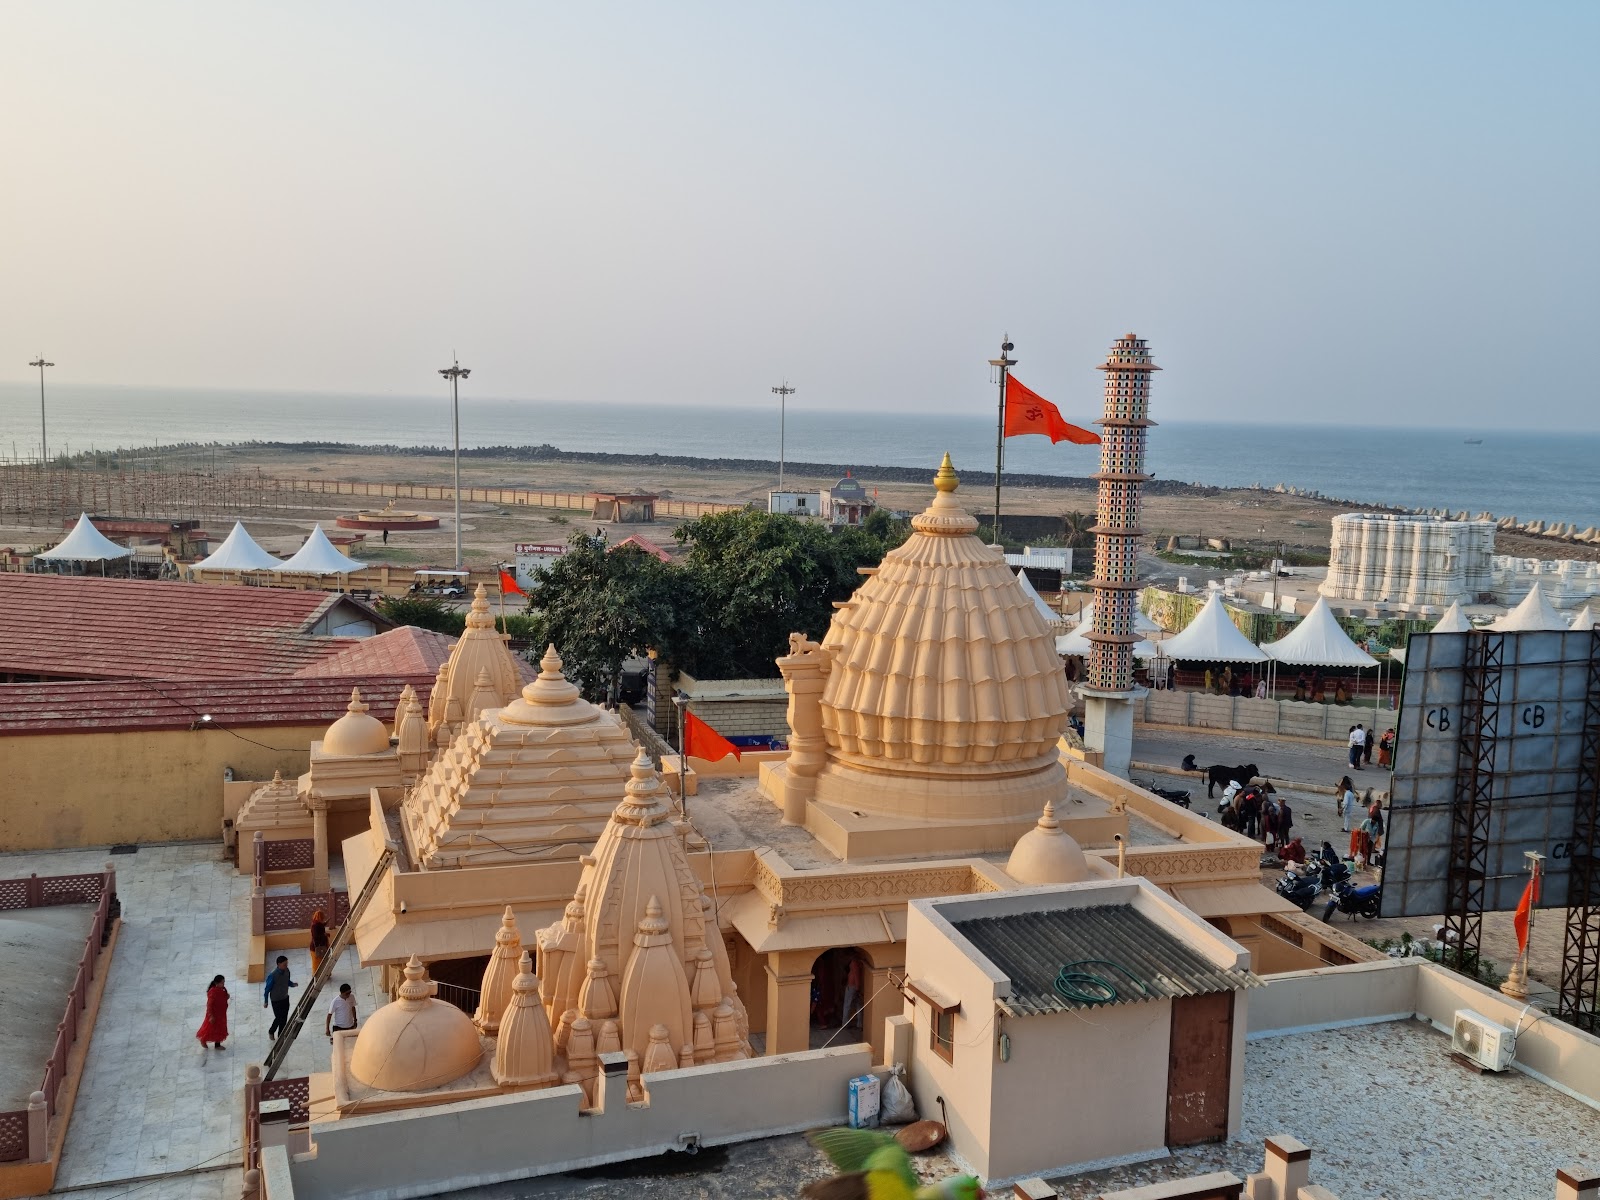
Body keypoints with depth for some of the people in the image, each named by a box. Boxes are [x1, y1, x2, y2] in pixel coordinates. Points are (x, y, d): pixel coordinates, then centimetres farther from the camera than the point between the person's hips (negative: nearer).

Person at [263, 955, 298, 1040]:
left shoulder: (286, 971, -9)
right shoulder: (273, 975, -28)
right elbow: (267, 989, -16)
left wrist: (293, 984, -13)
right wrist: (265, 1002, -8)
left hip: (285, 998, 6)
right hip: (276, 1001, -6)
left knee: (284, 1018, 11)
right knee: (279, 1018, 3)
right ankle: (271, 1032, 32)